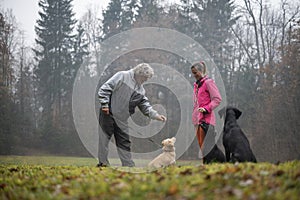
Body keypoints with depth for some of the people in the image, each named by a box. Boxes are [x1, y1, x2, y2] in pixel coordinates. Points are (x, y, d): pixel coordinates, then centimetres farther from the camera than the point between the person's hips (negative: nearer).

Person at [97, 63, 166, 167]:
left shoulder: (140, 89, 14)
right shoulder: (122, 76, -7)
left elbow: (145, 105, 14)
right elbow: (105, 88, -11)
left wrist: (155, 115, 1)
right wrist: (105, 104, -17)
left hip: (122, 119, 7)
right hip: (108, 113, -7)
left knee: (124, 142, 7)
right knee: (104, 137, -3)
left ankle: (128, 165, 11)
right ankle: (103, 162, 3)